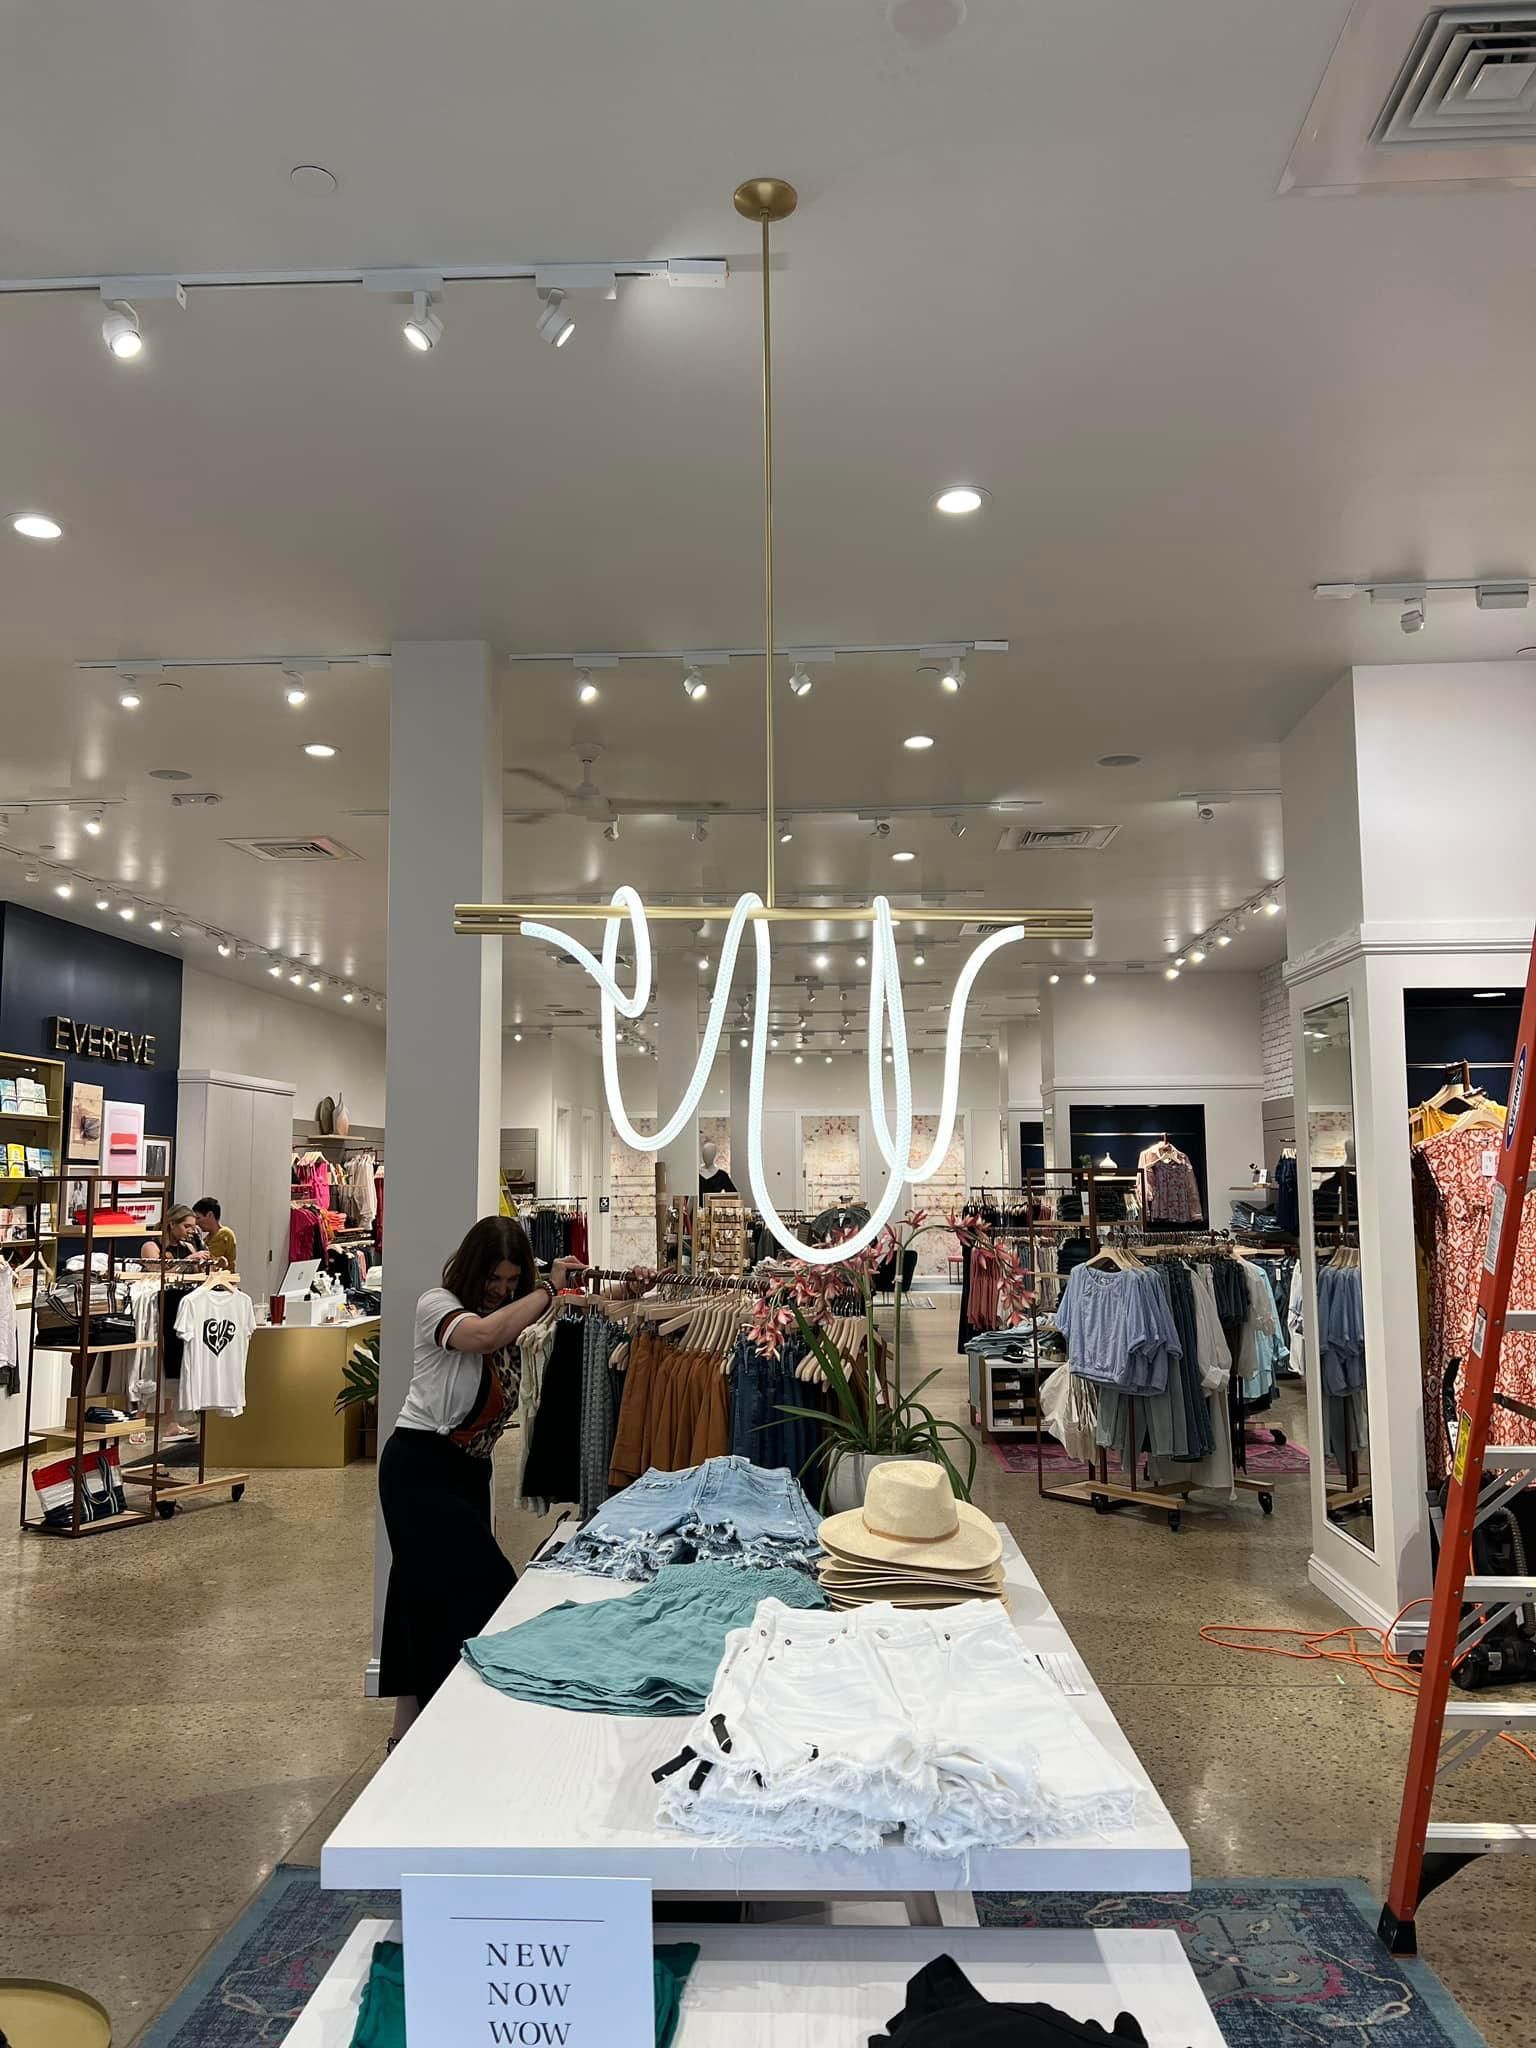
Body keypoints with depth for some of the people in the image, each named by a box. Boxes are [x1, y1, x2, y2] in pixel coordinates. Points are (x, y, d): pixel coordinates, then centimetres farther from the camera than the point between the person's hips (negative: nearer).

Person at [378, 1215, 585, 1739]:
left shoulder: (509, 1314, 11)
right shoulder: (437, 1304, -14)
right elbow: (486, 1334, -34)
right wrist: (548, 1289, -24)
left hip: (469, 1469, 8)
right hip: (420, 1466, -8)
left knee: (427, 1594, 11)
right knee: (479, 1587, -12)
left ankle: (409, 1723, 19)